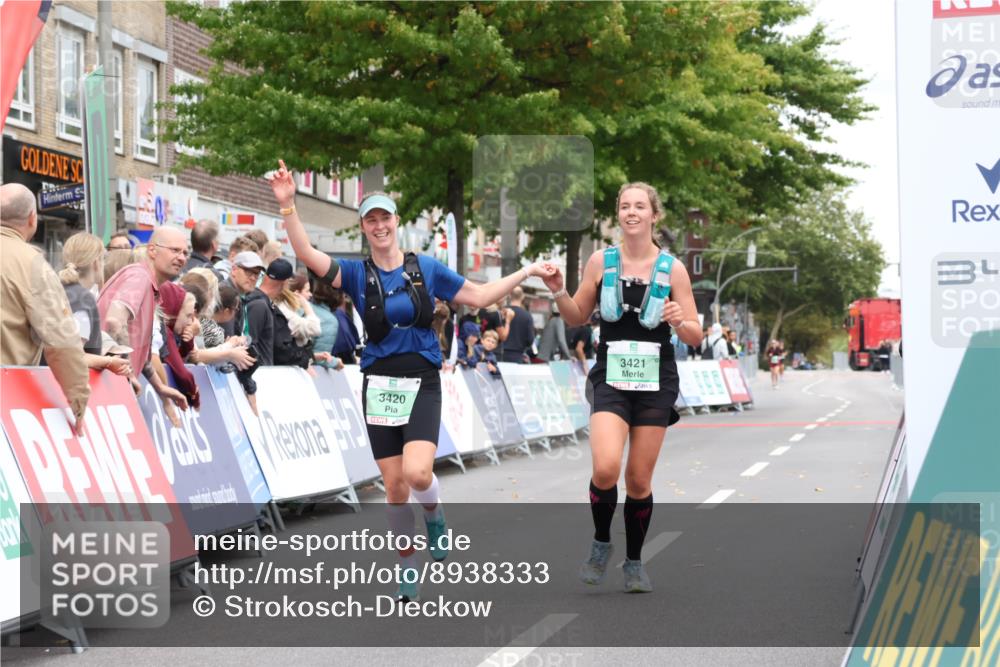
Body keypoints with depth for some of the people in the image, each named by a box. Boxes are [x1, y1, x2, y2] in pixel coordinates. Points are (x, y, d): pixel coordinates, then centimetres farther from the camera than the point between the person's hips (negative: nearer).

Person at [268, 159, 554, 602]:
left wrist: (526, 272, 5)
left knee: (417, 473, -22)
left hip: (422, 383, -1)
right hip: (379, 385, 1)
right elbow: (307, 254, -13)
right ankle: (409, 570, 19)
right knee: (394, 484, 3)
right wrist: (288, 206, -25)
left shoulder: (425, 268, 3)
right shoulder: (357, 274, 1)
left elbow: (479, 296, 10)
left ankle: (435, 518, 13)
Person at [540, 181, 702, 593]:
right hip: (610, 379, 0)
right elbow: (578, 317, 13)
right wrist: (558, 292, -6)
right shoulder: (601, 262, 3)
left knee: (639, 479, 4)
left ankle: (634, 562, 21)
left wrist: (679, 322, -20)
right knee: (606, 467, -20)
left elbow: (695, 337, 2)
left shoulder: (672, 269, 0)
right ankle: (600, 544, 5)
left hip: (655, 383, 0)